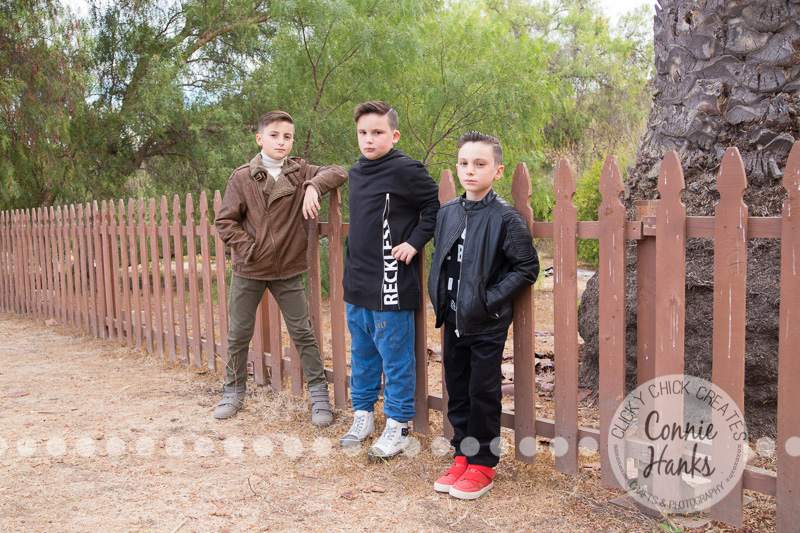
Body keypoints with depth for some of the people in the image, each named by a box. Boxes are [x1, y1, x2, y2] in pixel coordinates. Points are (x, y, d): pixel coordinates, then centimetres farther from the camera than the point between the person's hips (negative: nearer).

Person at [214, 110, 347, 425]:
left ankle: (319, 393, 14)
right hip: (248, 270, 0)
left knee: (302, 332, 3)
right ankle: (233, 392, 27)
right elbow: (225, 221, -2)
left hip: (288, 271, 0)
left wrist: (314, 186, -17)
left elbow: (338, 172, 0)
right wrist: (248, 248, -11)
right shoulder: (242, 177, -3)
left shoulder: (299, 173, 2)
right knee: (238, 333, 9)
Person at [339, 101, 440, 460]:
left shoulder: (405, 170, -12)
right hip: (357, 283, 8)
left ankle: (397, 427, 17)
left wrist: (415, 241, -13)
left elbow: (438, 205, -8)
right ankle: (362, 415, 33)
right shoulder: (356, 172, 11)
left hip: (391, 286, -8)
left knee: (396, 359, 3)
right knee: (361, 355, 18)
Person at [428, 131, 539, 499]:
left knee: (484, 393, 4)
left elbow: (527, 267, -9)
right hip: (453, 321, 6)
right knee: (457, 390, 14)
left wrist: (491, 299, -14)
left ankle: (483, 464, 19)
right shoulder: (446, 213, 7)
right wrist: (438, 297, 7)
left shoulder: (506, 218, -11)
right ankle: (462, 456, 29)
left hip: (487, 324, -5)